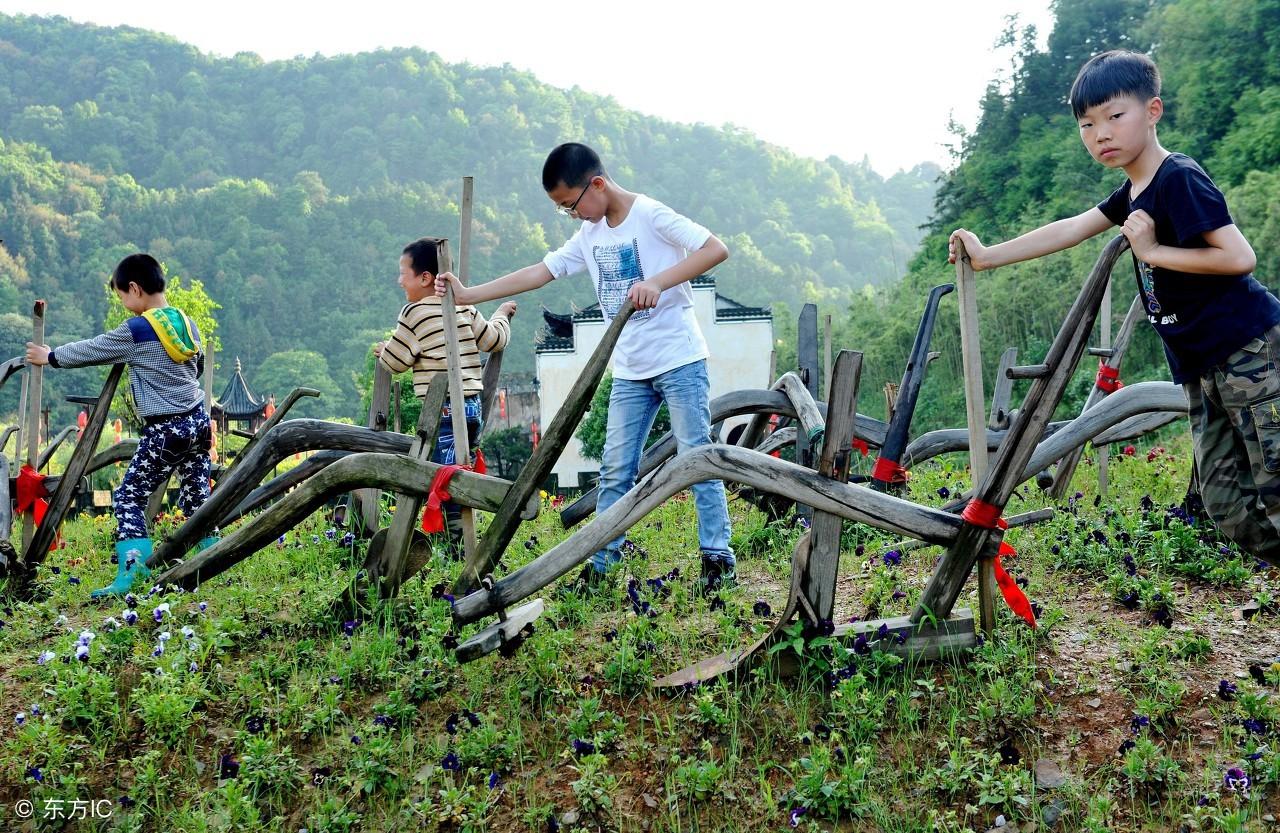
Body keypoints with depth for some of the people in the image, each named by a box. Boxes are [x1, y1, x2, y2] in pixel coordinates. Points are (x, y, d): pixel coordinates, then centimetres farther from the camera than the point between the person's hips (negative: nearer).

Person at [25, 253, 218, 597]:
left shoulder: (135, 331, -11)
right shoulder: (186, 322, 8)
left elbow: (90, 350, 2)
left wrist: (50, 356, 18)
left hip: (164, 431, -7)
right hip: (198, 421, 7)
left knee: (129, 497, -1)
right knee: (197, 495, 13)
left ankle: (132, 571, -11)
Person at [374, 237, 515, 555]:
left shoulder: (415, 314, -7)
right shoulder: (465, 308, 11)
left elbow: (395, 361, -1)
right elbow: (495, 339, 20)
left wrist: (382, 350, 22)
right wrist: (502, 314, 40)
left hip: (443, 409, -7)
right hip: (472, 404, 7)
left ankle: (459, 546, -8)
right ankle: (465, 544, 15)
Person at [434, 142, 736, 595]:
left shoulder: (651, 215, -12)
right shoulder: (590, 235, 10)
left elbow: (716, 249, -21)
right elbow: (539, 272, 12)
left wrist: (658, 281, -32)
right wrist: (468, 294, 8)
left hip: (679, 360, -7)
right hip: (629, 371, 7)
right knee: (615, 469, 6)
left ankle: (718, 559, 4)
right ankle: (600, 562, 12)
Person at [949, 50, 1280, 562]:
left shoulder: (1179, 178, -13)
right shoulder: (1134, 192, 14)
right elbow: (1068, 230, 22)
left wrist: (1153, 251, -14)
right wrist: (988, 256, 22)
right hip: (1203, 367, 9)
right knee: (1227, 505, 6)